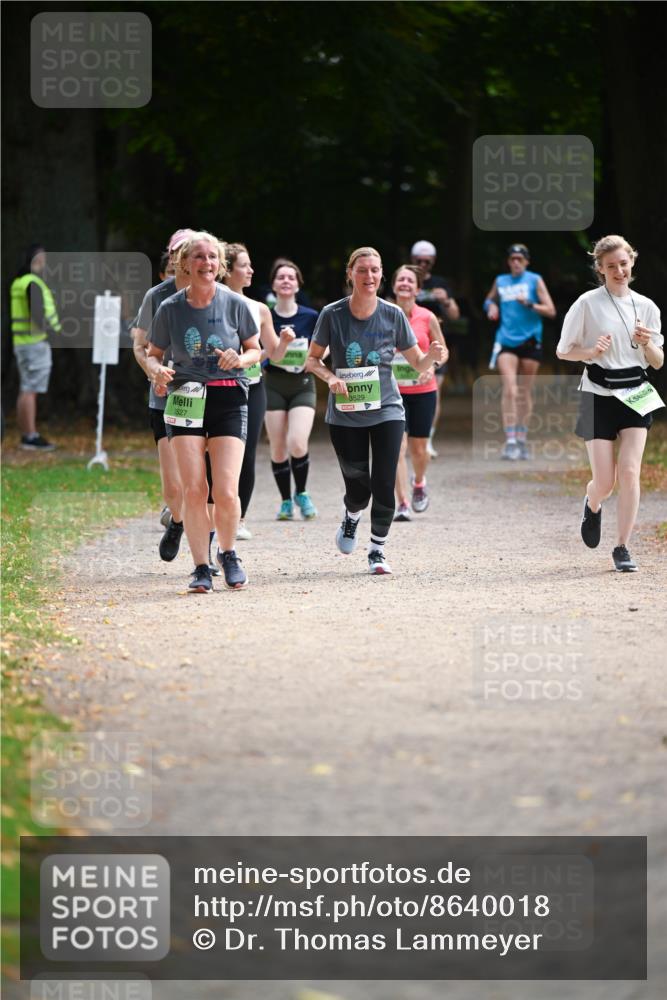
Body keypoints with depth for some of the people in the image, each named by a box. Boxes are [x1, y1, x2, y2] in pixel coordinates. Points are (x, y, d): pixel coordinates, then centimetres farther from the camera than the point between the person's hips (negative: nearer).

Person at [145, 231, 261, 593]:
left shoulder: (234, 303, -1)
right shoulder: (170, 308, -1)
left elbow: (255, 350, 9)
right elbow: (153, 354, 11)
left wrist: (240, 359, -12)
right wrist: (158, 370, -12)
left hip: (228, 400, -1)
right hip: (185, 400, 1)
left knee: (226, 491, -10)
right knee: (193, 489, -9)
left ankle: (228, 554, 17)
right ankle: (201, 567, 3)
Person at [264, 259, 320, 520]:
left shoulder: (311, 317, -2)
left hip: (303, 385, -1)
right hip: (273, 384, 1)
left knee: (297, 444, -16)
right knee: (278, 449, 2)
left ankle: (301, 493, 8)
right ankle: (286, 501, 18)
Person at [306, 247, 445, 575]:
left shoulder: (393, 315, -3)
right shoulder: (332, 314, -6)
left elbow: (418, 363, 3)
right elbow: (312, 359, 4)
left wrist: (432, 356, -20)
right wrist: (330, 376, -16)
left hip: (386, 410, 1)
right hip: (345, 414, -1)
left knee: (384, 485, -7)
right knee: (358, 486, -2)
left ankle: (377, 551, 10)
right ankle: (351, 518, 35)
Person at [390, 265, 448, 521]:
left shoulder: (427, 318, -3)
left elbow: (442, 350, 6)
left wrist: (431, 367, -12)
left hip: (423, 391, 1)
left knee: (419, 449, 8)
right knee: (396, 447, -12)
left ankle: (419, 483, 41)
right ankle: (402, 503, -10)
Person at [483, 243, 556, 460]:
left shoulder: (535, 280, 3)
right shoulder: (500, 281, 11)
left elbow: (551, 311, -1)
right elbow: (489, 300, 29)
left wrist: (529, 304, -15)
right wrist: (491, 306, 6)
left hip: (530, 341, -1)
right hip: (506, 342, 1)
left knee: (525, 392, 6)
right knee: (509, 389, -14)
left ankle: (522, 440, 17)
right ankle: (510, 440, -17)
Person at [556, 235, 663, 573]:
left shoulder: (646, 306, 5)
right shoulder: (587, 304, -4)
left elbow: (658, 362, 9)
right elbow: (563, 351, 1)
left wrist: (646, 343, -11)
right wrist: (590, 352, -17)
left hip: (635, 395, 2)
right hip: (599, 396, -2)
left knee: (630, 472, -12)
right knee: (604, 481, -2)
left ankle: (622, 549, -3)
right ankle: (592, 506, 36)